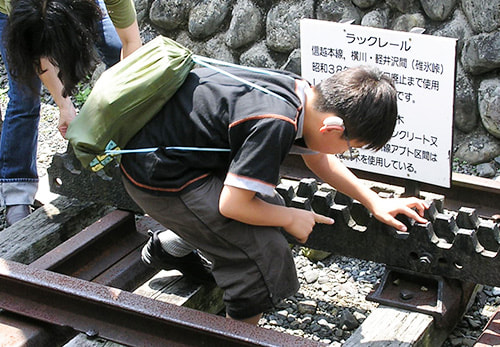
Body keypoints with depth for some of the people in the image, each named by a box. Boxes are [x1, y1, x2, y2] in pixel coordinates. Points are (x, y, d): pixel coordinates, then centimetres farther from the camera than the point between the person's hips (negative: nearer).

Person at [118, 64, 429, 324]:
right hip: (162, 179, -9)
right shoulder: (275, 125, -32)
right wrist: (290, 218, -10)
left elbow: (319, 160, 14)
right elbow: (232, 205, -26)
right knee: (265, 255, -10)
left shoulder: (300, 91, -4)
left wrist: (375, 202, 13)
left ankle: (169, 245, 31)